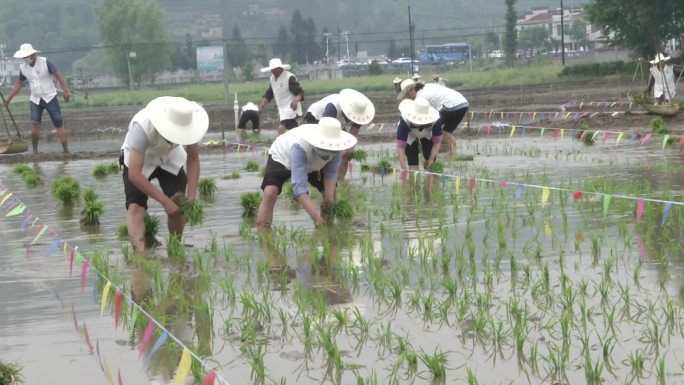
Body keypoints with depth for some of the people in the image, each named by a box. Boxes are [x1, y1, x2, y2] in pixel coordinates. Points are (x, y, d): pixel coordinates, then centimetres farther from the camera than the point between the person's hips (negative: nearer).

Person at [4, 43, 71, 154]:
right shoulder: (23, 67, 1)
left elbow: (58, 75, -14)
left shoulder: (45, 62, -13)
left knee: (59, 124, -5)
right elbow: (19, 84, 13)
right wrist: (9, 98, 10)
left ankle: (66, 150, -3)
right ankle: (35, 151, 2)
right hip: (35, 100, 3)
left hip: (50, 98, -3)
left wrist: (65, 90, -23)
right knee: (34, 124, -10)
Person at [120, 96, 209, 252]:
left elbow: (193, 160, -13)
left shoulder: (191, 124, -31)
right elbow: (134, 174, -40)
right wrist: (165, 201, -38)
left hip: (171, 157, 3)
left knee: (179, 207, -8)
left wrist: (191, 197, -23)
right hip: (138, 158, -3)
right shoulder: (142, 126, -42)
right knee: (135, 207, -21)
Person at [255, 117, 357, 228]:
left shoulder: (335, 145, -33)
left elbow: (331, 172, -18)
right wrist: (317, 217, -56)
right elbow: (299, 186, -48)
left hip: (312, 163, 5)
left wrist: (329, 195, -37)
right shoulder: (299, 146, -46)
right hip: (282, 157, -5)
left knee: (331, 193, -2)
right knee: (270, 192, -27)